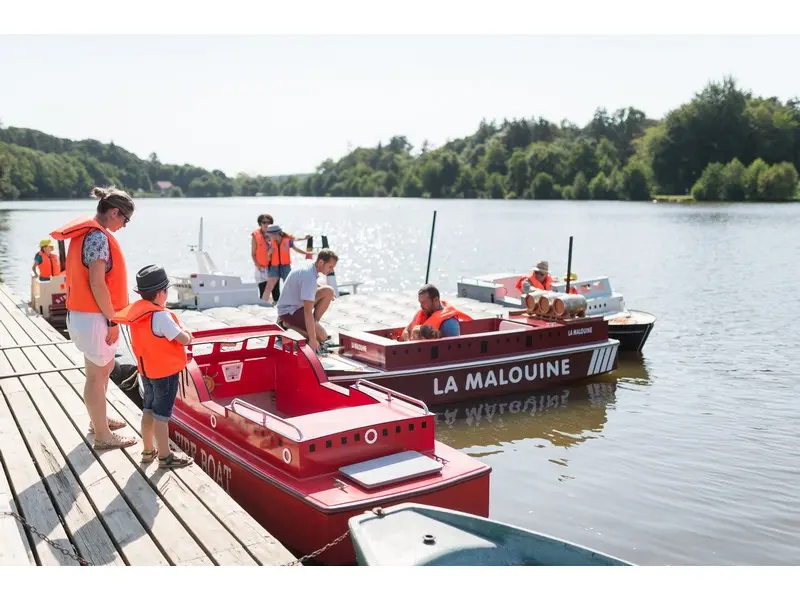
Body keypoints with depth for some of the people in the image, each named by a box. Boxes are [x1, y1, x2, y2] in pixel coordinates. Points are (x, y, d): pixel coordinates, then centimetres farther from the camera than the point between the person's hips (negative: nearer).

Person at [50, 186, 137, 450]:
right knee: (97, 376, 2)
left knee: (104, 368, 23)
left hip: (83, 313, 10)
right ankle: (103, 436, 15)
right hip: (93, 317, -10)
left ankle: (98, 419, 39)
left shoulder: (86, 232, 10)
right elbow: (97, 283, -24)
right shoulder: (98, 236, -20)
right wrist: (112, 321, -16)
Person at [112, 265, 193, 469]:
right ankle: (165, 456, 11)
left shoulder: (136, 311, -2)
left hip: (146, 370, 8)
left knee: (148, 411, 18)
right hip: (166, 372, -8)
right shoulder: (161, 316, -26)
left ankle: (148, 451, 29)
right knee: (162, 415, 1)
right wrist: (188, 334, -1)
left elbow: (117, 316, 18)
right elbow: (184, 340, -26)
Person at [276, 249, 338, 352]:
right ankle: (287, 325, -5)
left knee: (328, 291, 0)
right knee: (322, 336, -15)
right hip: (289, 311, -10)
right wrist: (312, 339, -32)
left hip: (296, 303, 10)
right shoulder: (309, 277, -30)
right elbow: (308, 311, -33)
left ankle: (313, 324, 7)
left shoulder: (310, 263, -1)